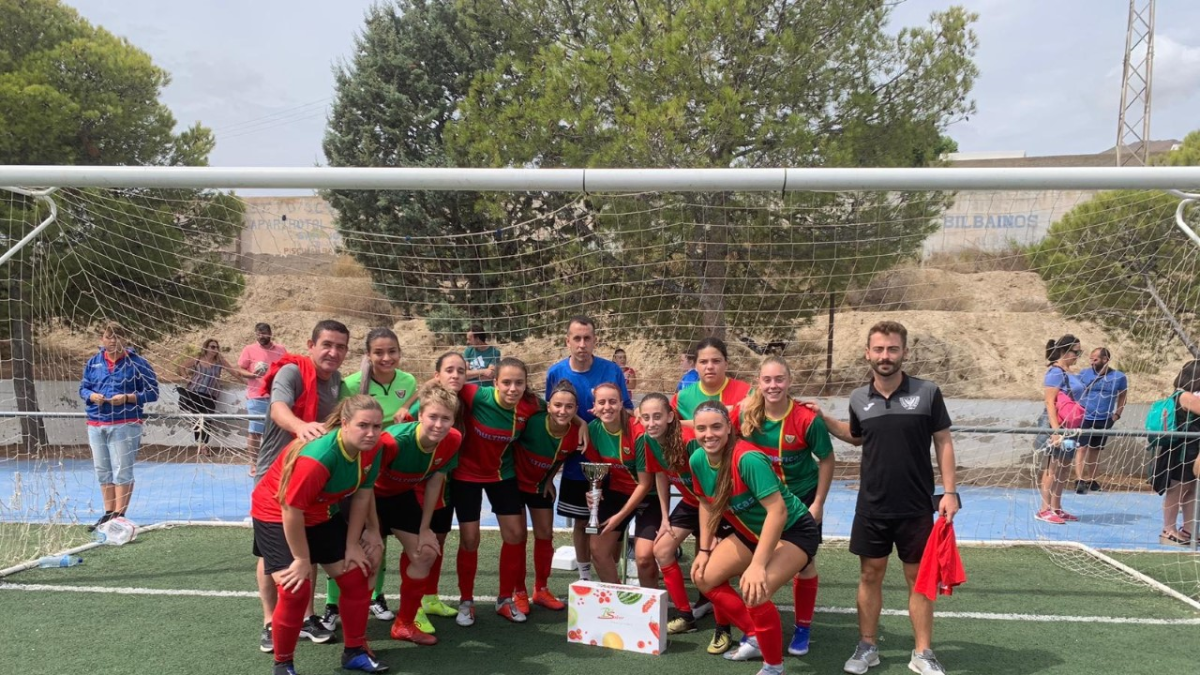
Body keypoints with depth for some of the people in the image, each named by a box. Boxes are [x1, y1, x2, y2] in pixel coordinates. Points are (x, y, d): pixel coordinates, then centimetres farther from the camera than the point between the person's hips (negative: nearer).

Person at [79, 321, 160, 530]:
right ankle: (108, 513, 23)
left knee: (122, 471, -4)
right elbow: (83, 388, 17)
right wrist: (92, 396, -6)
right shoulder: (94, 362, 11)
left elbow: (152, 392, -5)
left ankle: (119, 515, 3)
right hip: (96, 425, 6)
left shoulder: (136, 362, -4)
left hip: (125, 424, -6)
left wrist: (127, 398, -18)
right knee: (102, 471, 13)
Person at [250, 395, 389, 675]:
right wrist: (303, 559, -17)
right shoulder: (316, 458, -39)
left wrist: (352, 545, -1)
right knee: (295, 589, -16)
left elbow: (362, 495, -6)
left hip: (323, 515, 7)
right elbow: (291, 511, -30)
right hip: (276, 515, -7)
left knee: (356, 577, 5)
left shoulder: (373, 448, -19)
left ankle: (355, 651, 23)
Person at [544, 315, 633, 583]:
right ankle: (585, 576, 30)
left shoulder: (612, 370, -10)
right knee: (581, 521, 14)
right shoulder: (556, 373, -6)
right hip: (575, 461, 2)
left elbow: (629, 412, -2)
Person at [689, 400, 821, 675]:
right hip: (751, 532, 8)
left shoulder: (748, 458, -33)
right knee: (704, 578, 5)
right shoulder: (698, 460, -10)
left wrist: (757, 565, -35)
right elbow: (708, 504, 8)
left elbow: (777, 511, -34)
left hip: (793, 531, -8)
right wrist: (704, 550, 8)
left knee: (754, 593, -26)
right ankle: (755, 637, 23)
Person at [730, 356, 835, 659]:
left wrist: (818, 504, -12)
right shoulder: (746, 412, -18)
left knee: (803, 562, 8)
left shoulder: (807, 419, -25)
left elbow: (826, 460, -13)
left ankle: (803, 628, 27)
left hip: (802, 497, -2)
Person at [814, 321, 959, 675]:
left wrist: (949, 491, -7)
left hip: (916, 507, -2)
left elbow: (943, 442, -2)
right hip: (872, 507, 2)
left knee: (919, 578, 8)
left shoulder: (928, 392, -7)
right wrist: (824, 419, 5)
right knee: (870, 575, 10)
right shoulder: (858, 398, 0)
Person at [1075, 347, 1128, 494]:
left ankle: (1090, 480, 22)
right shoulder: (1084, 374, -2)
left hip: (1104, 421, 2)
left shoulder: (1119, 377, 0)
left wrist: (1117, 414, 5)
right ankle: (1079, 480, -19)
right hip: (1084, 418, -2)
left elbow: (1122, 396, 14)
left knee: (1095, 450, 12)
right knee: (1082, 448, -13)